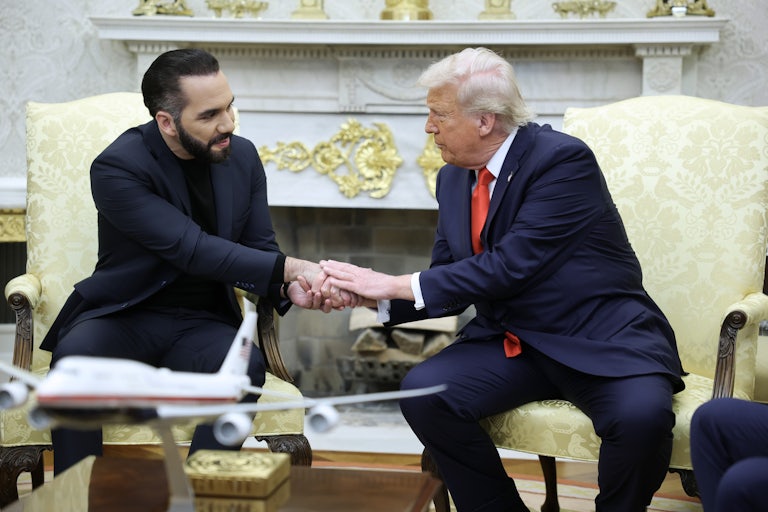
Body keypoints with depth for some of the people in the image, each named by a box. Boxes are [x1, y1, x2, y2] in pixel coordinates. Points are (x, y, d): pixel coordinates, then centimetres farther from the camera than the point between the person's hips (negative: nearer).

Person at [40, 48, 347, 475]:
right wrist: (291, 266, -26)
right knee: (74, 357, -35)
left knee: (245, 364, -31)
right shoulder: (117, 167, -15)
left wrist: (290, 285, -17)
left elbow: (259, 250, 7)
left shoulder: (242, 157, 2)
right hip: (126, 316, -3)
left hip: (204, 324, 3)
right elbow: (194, 249, -22)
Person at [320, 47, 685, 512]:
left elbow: (510, 266, -23)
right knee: (423, 391, -18)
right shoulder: (454, 178, 7)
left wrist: (396, 285, -19)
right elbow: (448, 287, 10)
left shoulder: (564, 160, -15)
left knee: (642, 414, -33)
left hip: (601, 340, -6)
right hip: (512, 344, 6)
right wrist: (373, 294, -9)